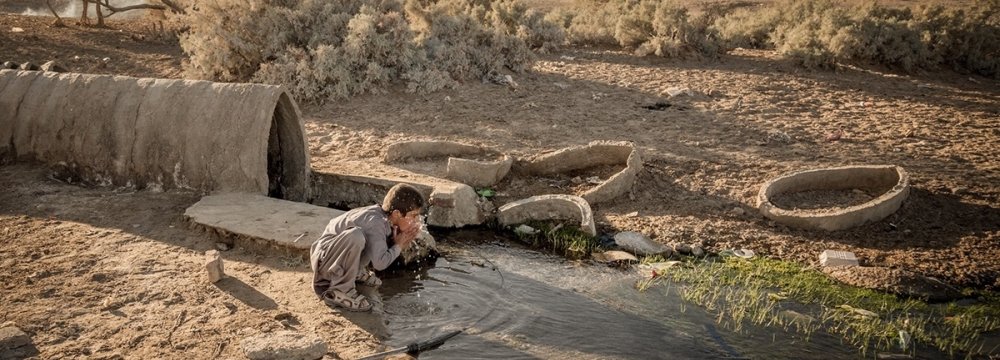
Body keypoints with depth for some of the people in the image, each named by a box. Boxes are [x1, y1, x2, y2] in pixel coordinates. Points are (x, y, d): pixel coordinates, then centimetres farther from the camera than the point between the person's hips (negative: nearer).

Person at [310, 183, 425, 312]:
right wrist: (398, 246, -17)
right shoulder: (376, 224, -28)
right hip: (324, 259, -9)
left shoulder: (383, 217, -2)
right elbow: (380, 263, -32)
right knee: (356, 235, -38)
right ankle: (338, 291, -22)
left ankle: (356, 272, 17)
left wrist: (399, 242, -9)